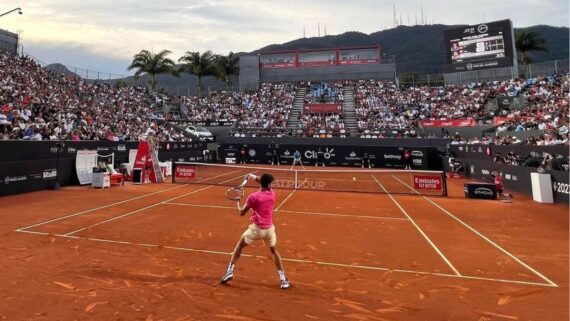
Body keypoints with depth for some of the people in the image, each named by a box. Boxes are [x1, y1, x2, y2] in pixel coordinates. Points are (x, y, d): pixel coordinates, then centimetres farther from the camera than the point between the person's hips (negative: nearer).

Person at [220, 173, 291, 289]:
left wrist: (241, 208, 20)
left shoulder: (253, 196, -10)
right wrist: (254, 177, 15)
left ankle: (230, 272, 16)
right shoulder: (272, 193, -1)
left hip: (256, 228, -2)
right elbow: (267, 187, 23)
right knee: (274, 251, 23)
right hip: (269, 228, 3)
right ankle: (283, 279, 17)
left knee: (239, 246, 21)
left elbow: (242, 213, -3)